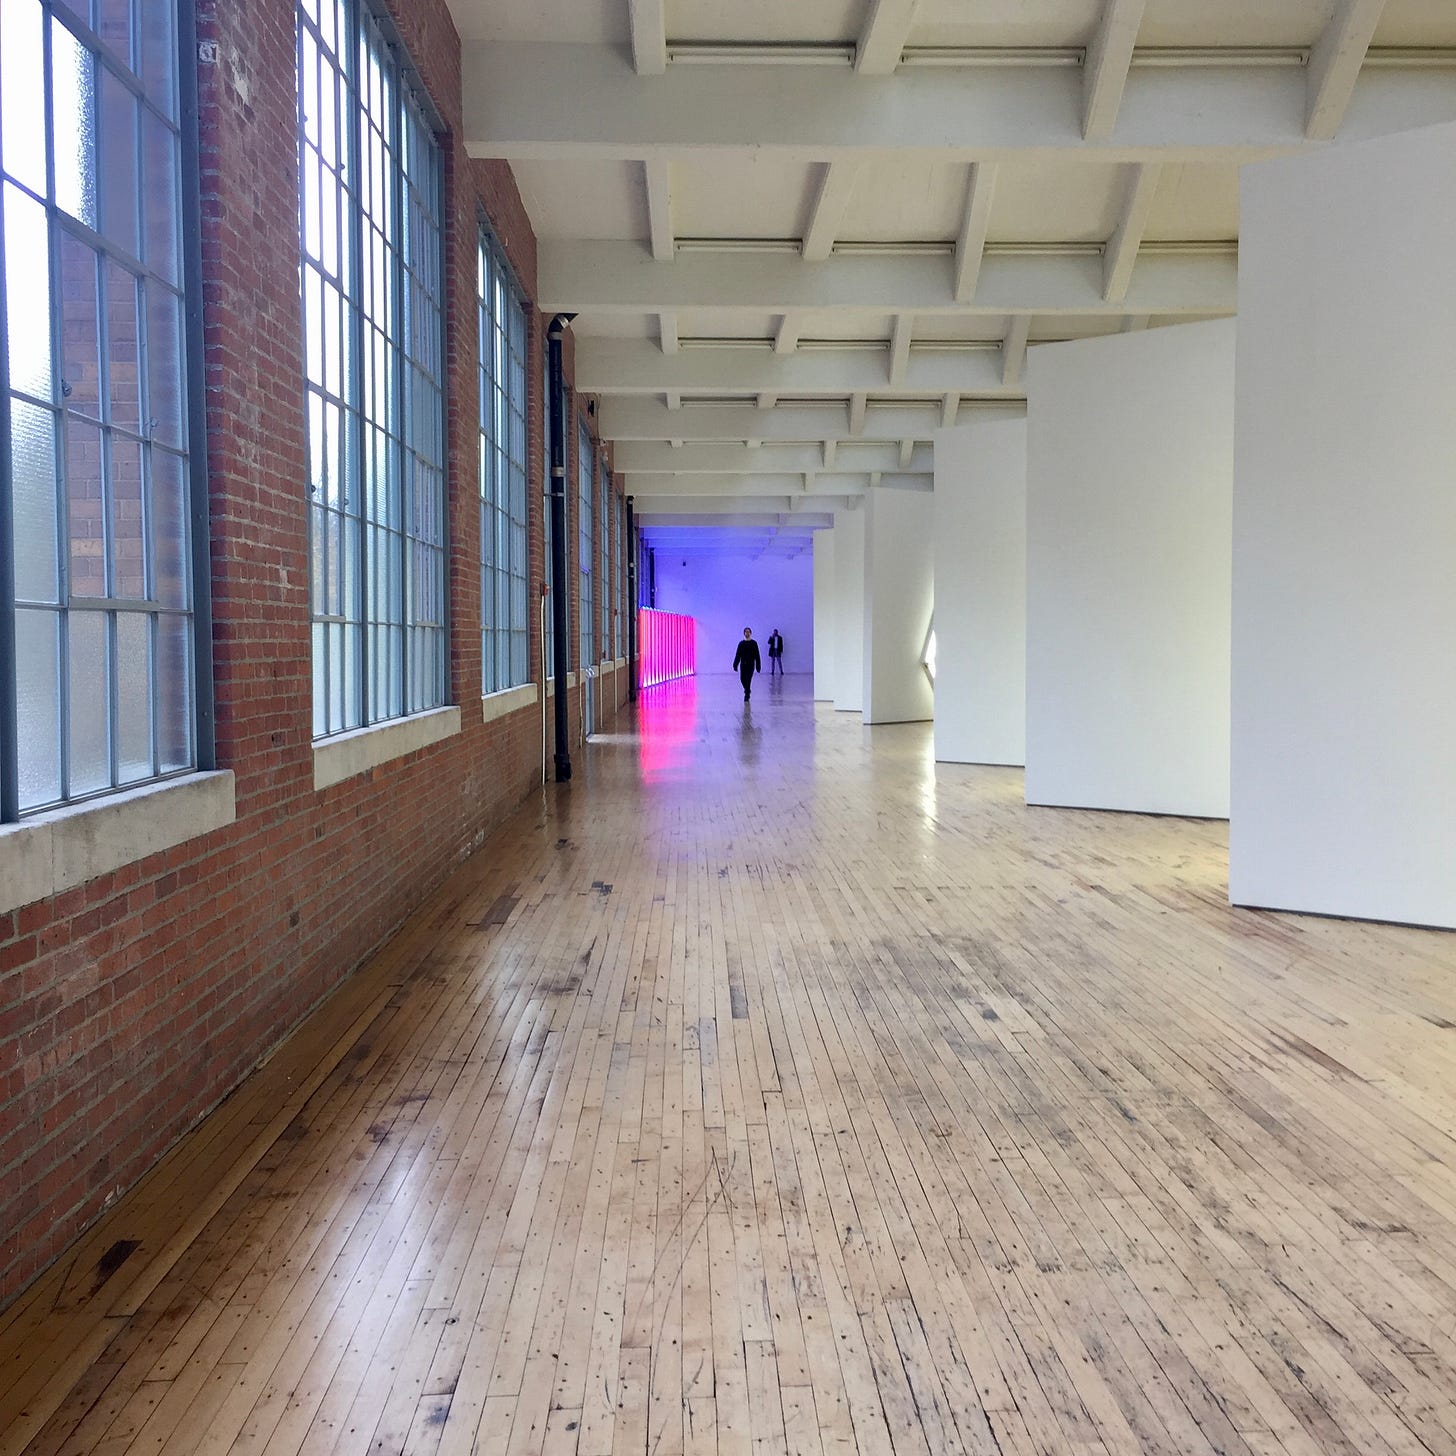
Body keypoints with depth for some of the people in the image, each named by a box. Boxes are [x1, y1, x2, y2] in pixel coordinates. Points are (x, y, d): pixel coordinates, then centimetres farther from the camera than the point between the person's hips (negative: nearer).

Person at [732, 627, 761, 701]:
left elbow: (757, 655, 0)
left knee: (748, 679, -11)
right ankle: (747, 691, 30)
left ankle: (747, 694, -4)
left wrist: (758, 666, -4)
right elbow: (738, 655, 6)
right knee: (742, 679, 4)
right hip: (743, 664, 3)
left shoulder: (754, 643, 0)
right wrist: (735, 665, 1)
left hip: (751, 664, -3)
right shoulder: (741, 643, 6)